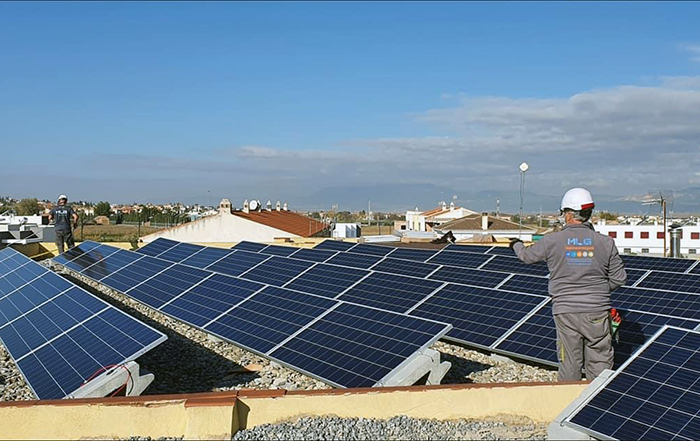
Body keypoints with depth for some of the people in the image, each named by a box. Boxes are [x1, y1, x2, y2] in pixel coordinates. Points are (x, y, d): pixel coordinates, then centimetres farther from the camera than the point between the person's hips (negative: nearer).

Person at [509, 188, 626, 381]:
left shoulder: (552, 240, -6)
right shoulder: (605, 242, -3)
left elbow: (528, 255, 11)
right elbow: (619, 278, 3)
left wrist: (517, 245, 33)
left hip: (565, 312, 0)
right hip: (597, 312, 1)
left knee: (569, 366, 10)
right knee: (600, 365, 9)